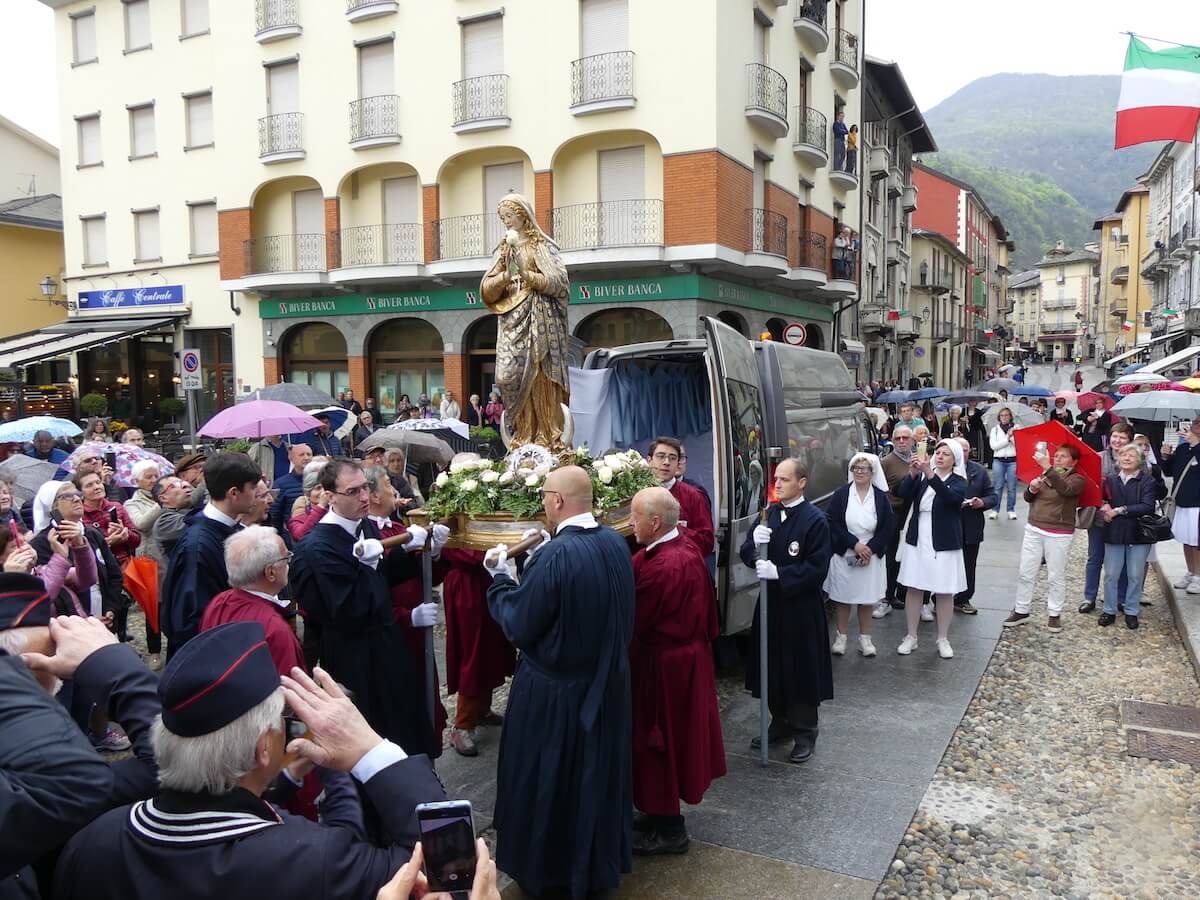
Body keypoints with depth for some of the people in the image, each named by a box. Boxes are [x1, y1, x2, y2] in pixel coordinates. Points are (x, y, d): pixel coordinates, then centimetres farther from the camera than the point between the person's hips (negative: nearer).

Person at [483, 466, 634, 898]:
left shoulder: (554, 555, -28)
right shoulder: (616, 543, -6)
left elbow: (517, 626, -21)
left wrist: (499, 576, -5)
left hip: (555, 688, -6)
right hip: (606, 681, 7)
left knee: (547, 781, 14)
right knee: (598, 771, 23)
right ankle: (601, 860, 41)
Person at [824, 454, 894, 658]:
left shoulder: (881, 497, 0)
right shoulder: (841, 494, -4)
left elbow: (888, 527, -1)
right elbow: (832, 523, -8)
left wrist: (871, 549, -11)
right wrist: (854, 543, -15)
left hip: (871, 555, 1)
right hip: (844, 555, -1)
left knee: (867, 599, 7)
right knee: (843, 597, 6)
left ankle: (865, 638, 22)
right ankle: (841, 637, 21)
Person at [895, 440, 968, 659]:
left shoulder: (958, 482, -4)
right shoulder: (922, 477, 4)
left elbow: (951, 497, -27)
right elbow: (902, 493, -10)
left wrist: (931, 475, -39)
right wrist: (912, 474, -27)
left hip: (944, 545, -2)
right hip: (917, 542, 2)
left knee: (944, 592, 5)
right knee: (914, 589, 6)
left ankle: (943, 639, 20)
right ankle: (911, 637, 18)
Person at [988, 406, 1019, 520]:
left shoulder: (1016, 427, 7)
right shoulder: (995, 429, 10)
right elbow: (993, 445, -3)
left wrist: (1012, 436, -14)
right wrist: (1007, 438, -8)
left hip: (1013, 460, -1)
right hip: (998, 460, 1)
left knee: (1012, 487, 1)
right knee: (998, 486, 1)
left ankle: (1011, 510, 10)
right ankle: (995, 510, 8)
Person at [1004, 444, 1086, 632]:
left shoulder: (1077, 479, -6)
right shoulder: (1043, 475, 10)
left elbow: (1064, 489, -29)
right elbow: (1028, 498, 12)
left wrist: (1047, 467, -36)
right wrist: (1031, 489, -11)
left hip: (1059, 534, -5)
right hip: (1034, 529, 5)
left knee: (1056, 576, 5)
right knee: (1025, 573, 6)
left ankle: (1054, 614, 18)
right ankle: (1021, 611, 15)